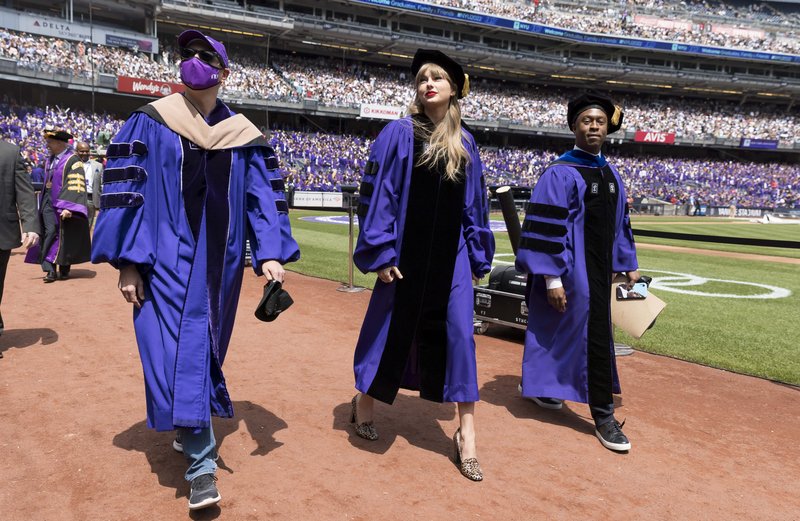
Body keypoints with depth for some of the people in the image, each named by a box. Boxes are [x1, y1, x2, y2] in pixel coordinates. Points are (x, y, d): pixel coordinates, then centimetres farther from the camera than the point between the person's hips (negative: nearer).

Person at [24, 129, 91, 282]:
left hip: (62, 203, -6)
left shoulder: (72, 160, -10)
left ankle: (63, 269, 13)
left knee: (64, 237, 1)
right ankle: (50, 269, -6)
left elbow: (75, 185, -18)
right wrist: (41, 204, 20)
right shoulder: (50, 160, 13)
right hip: (48, 201, 6)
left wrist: (68, 207, -26)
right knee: (50, 233, -4)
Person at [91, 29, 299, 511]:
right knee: (178, 352, -8)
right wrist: (128, 263, -11)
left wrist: (270, 254, -12)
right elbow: (126, 193, -4)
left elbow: (264, 199, 2)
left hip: (218, 263, 3)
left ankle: (189, 430, 35)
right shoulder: (149, 123, -1)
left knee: (206, 349, 13)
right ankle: (201, 465, -2)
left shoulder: (244, 136, 5)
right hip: (166, 260, -3)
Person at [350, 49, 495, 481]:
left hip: (450, 257, 3)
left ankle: (467, 435, 8)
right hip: (406, 253, -3)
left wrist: (477, 258, 9)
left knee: (459, 335, -1)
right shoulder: (399, 133, -4)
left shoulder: (464, 143, 8)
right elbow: (376, 192, -8)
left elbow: (474, 203, 12)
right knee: (390, 328, 8)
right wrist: (380, 251, -14)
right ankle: (364, 401, 33)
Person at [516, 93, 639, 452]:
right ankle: (602, 415, 8)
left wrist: (627, 263, 18)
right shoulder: (560, 173, -13)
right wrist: (552, 278, -21)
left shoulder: (611, 174, 12)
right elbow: (547, 228, -17)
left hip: (600, 271, 8)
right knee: (594, 337, -5)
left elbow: (620, 222, 19)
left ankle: (538, 385, 34)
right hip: (572, 273, -8)